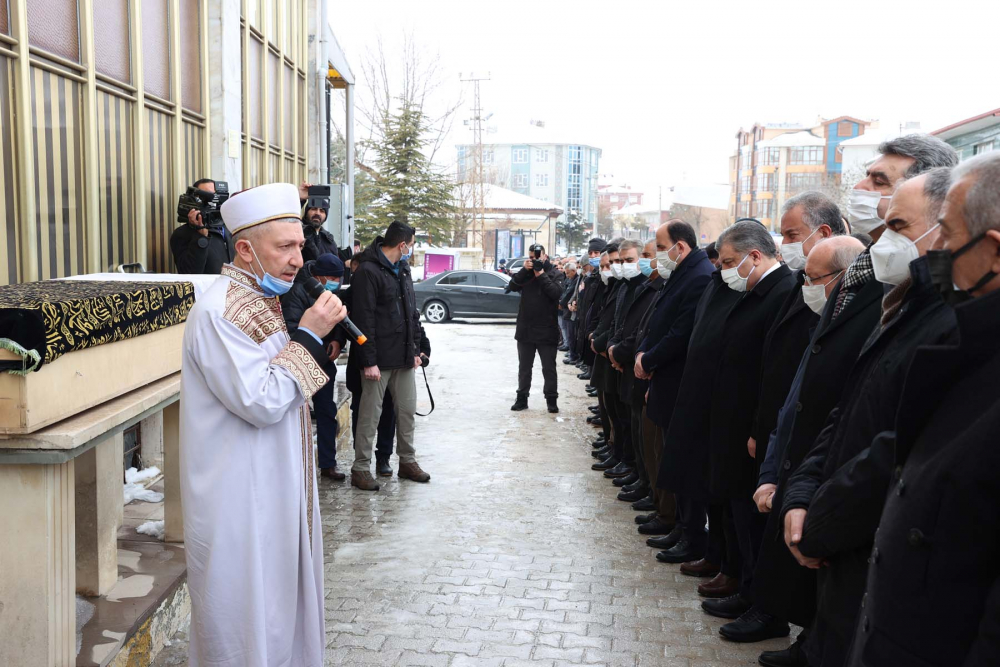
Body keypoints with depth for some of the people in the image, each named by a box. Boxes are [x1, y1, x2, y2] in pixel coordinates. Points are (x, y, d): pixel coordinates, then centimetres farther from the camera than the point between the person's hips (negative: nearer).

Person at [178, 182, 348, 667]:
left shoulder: (260, 300, 9)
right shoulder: (218, 311, -21)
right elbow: (261, 402, -26)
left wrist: (316, 339, 4)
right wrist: (308, 335, -22)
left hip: (270, 488, 9)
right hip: (239, 498, -9)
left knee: (278, 603, 20)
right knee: (245, 625, 5)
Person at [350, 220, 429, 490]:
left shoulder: (402, 270, 15)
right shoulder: (368, 271, -13)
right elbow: (363, 319, -17)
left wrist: (415, 349, 13)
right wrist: (368, 361, -19)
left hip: (403, 358, 8)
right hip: (379, 360, -8)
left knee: (407, 410, 13)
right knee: (370, 416, 0)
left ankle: (407, 461, 27)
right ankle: (360, 469, 10)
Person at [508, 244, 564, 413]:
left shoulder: (554, 273, -1)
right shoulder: (525, 273, 8)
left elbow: (556, 292, -16)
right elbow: (512, 286, -7)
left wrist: (541, 275, -17)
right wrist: (524, 270, -17)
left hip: (546, 331, -3)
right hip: (525, 329, 4)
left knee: (549, 368, 4)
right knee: (524, 367, 12)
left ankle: (551, 399, 12)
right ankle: (522, 398, 21)